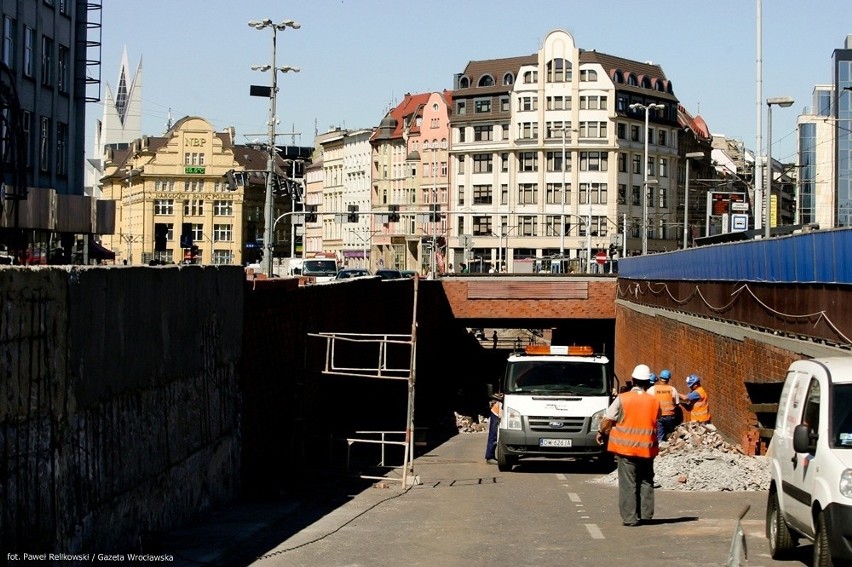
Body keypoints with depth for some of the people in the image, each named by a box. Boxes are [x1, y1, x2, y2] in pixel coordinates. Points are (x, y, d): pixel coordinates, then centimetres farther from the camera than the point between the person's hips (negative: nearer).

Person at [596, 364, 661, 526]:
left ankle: (630, 517, -2)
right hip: (647, 448, 3)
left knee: (628, 483, 0)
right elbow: (656, 424, 13)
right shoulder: (654, 401, 2)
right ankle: (646, 514, 15)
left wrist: (601, 433, 12)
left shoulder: (622, 399, -8)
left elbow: (608, 419, -5)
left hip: (625, 447, -3)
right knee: (646, 482, 15)